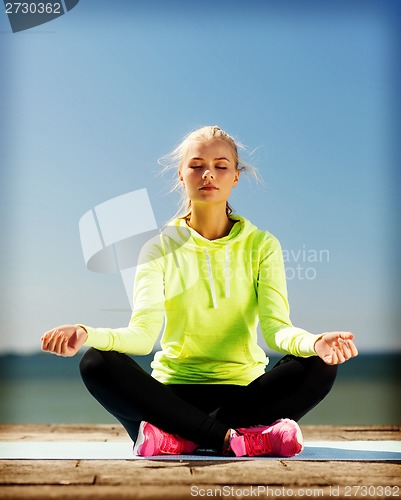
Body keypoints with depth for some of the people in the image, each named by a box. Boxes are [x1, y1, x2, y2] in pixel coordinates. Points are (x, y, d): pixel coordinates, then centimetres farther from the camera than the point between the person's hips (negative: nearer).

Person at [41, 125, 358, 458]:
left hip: (244, 391, 1)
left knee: (319, 368, -26)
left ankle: (177, 438, -28)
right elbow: (143, 333, -10)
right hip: (173, 391, 0)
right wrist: (87, 335, -32)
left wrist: (314, 343, -33)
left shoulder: (261, 245, 4)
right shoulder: (161, 248, 3)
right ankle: (235, 439, -31)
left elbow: (276, 327, -9)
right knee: (97, 363, -26)